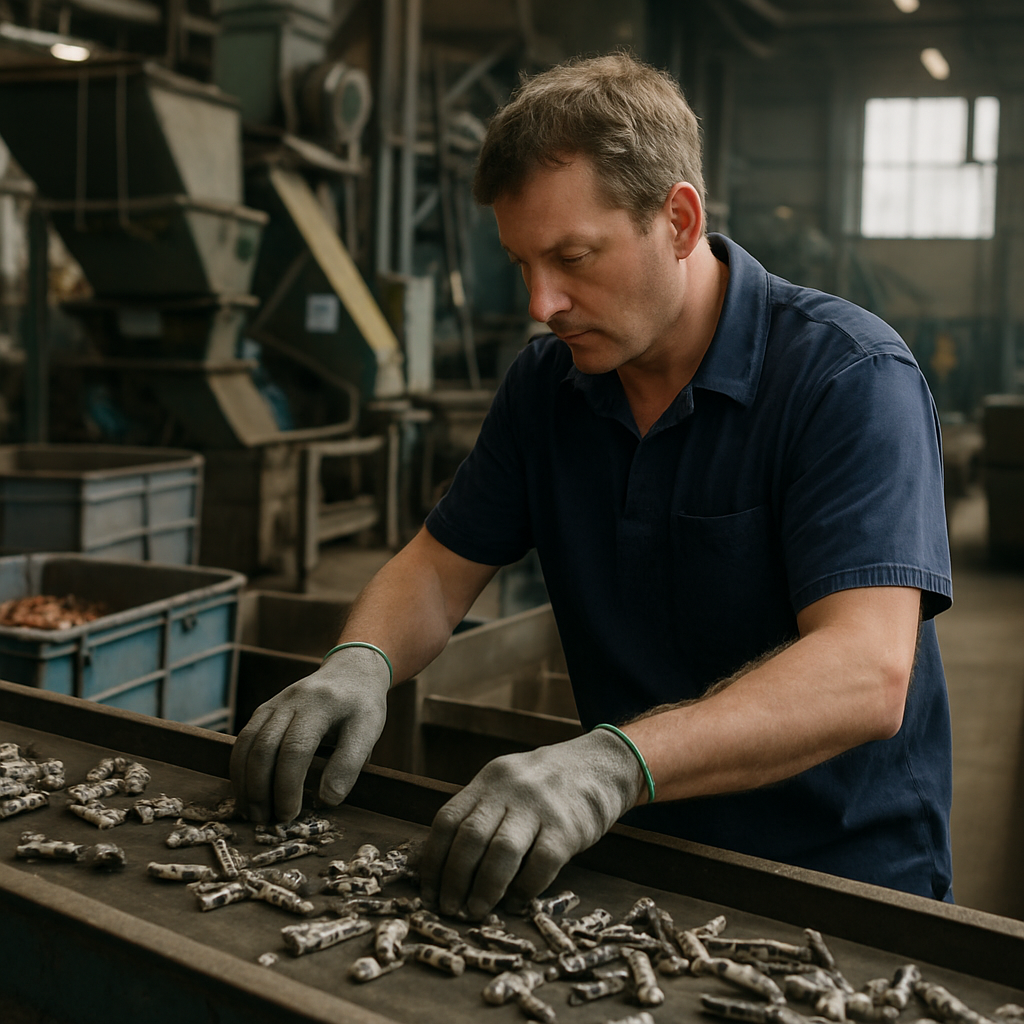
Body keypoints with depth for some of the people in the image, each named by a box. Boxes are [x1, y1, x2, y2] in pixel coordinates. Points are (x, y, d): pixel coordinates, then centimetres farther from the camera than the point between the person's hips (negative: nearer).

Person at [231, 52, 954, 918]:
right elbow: (439, 568, 10)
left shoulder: (851, 376, -16)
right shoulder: (547, 383, 4)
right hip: (635, 866, 5)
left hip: (843, 884, -4)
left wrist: (613, 761, -42)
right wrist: (361, 664, -14)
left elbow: (866, 673, -28)